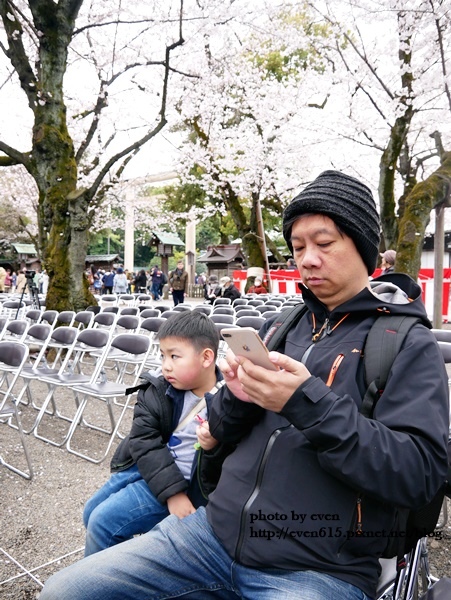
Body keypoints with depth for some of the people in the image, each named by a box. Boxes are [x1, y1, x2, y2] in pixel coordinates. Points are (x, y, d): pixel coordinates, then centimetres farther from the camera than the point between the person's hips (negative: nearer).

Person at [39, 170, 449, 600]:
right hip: (217, 530, 5)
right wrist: (237, 396, -12)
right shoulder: (279, 328, 8)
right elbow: (222, 431, 11)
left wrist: (309, 402, -26)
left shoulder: (409, 346, -7)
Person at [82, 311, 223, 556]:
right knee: (91, 512, 20)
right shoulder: (161, 389, -9)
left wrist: (216, 448, -38)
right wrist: (171, 490, -20)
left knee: (103, 521, -10)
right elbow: (144, 440, -12)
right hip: (143, 465, 6)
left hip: (184, 481, -6)